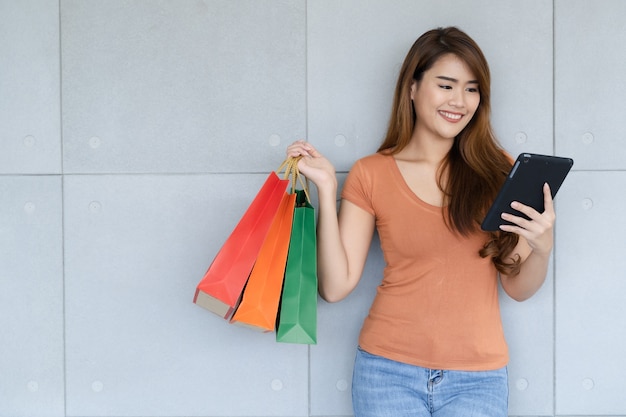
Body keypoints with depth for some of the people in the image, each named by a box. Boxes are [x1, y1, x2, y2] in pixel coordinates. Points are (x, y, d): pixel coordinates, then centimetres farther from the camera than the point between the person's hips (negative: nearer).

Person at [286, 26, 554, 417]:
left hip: (477, 378, 1)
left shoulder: (498, 170, 1)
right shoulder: (371, 174, -1)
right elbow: (336, 285, -6)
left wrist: (542, 249, -17)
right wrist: (326, 188, -10)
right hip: (389, 370, 0)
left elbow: (519, 288, 3)